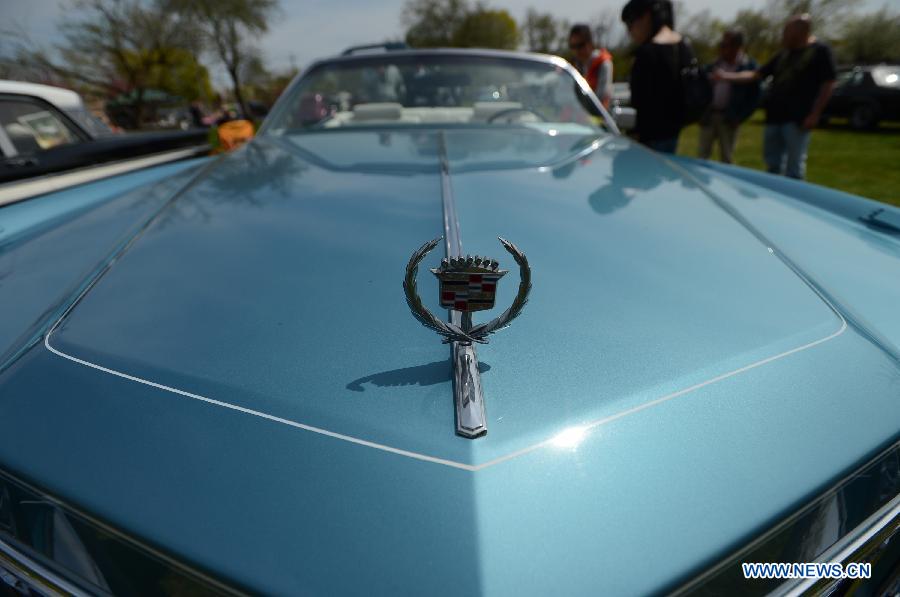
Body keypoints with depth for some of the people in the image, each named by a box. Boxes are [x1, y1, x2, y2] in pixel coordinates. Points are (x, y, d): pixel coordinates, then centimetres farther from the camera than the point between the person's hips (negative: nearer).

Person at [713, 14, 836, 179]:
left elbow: (828, 84, -6)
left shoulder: (820, 51, -2)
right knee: (772, 164, 12)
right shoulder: (784, 54, 17)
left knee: (794, 168, -3)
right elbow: (757, 74, 16)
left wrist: (815, 114, -13)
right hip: (774, 117, 7)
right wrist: (726, 76, 6)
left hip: (797, 119, -7)